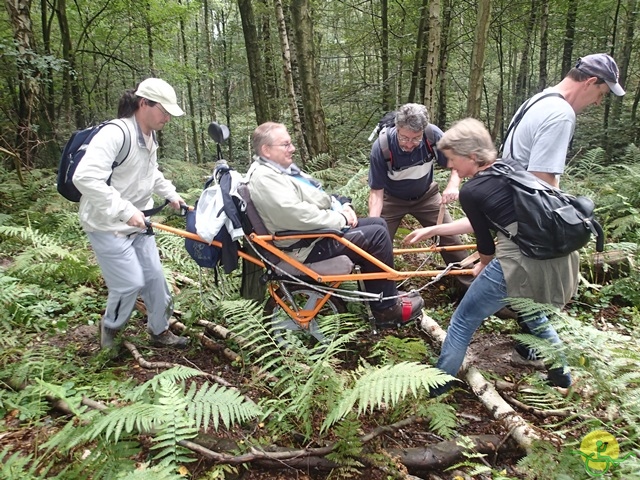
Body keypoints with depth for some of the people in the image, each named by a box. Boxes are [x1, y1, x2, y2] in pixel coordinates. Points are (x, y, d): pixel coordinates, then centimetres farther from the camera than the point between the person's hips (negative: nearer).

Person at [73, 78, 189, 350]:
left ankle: (160, 331, 29)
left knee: (154, 277, 11)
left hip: (137, 223, 9)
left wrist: (170, 194, 13)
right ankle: (110, 328, 24)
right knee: (131, 283, -6)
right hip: (108, 226, -9)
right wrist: (125, 211, -34)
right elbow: (85, 178, -34)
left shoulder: (149, 136, 6)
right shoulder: (115, 133, -24)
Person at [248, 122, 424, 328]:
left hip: (321, 228, 11)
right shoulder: (264, 178, -20)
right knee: (377, 235, -15)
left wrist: (342, 207, 2)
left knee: (378, 224, 12)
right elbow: (298, 215, -29)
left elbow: (318, 195, 20)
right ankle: (387, 308, -1)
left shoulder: (283, 167, 14)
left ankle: (386, 296, 16)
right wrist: (339, 219, -17)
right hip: (308, 244, -11)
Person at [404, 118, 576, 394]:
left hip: (521, 261, -8)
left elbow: (485, 242, 4)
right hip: (559, 255, 8)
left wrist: (483, 266, 27)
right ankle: (561, 374, 44)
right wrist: (432, 230, 33)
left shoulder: (470, 192, -5)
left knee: (463, 322, 10)